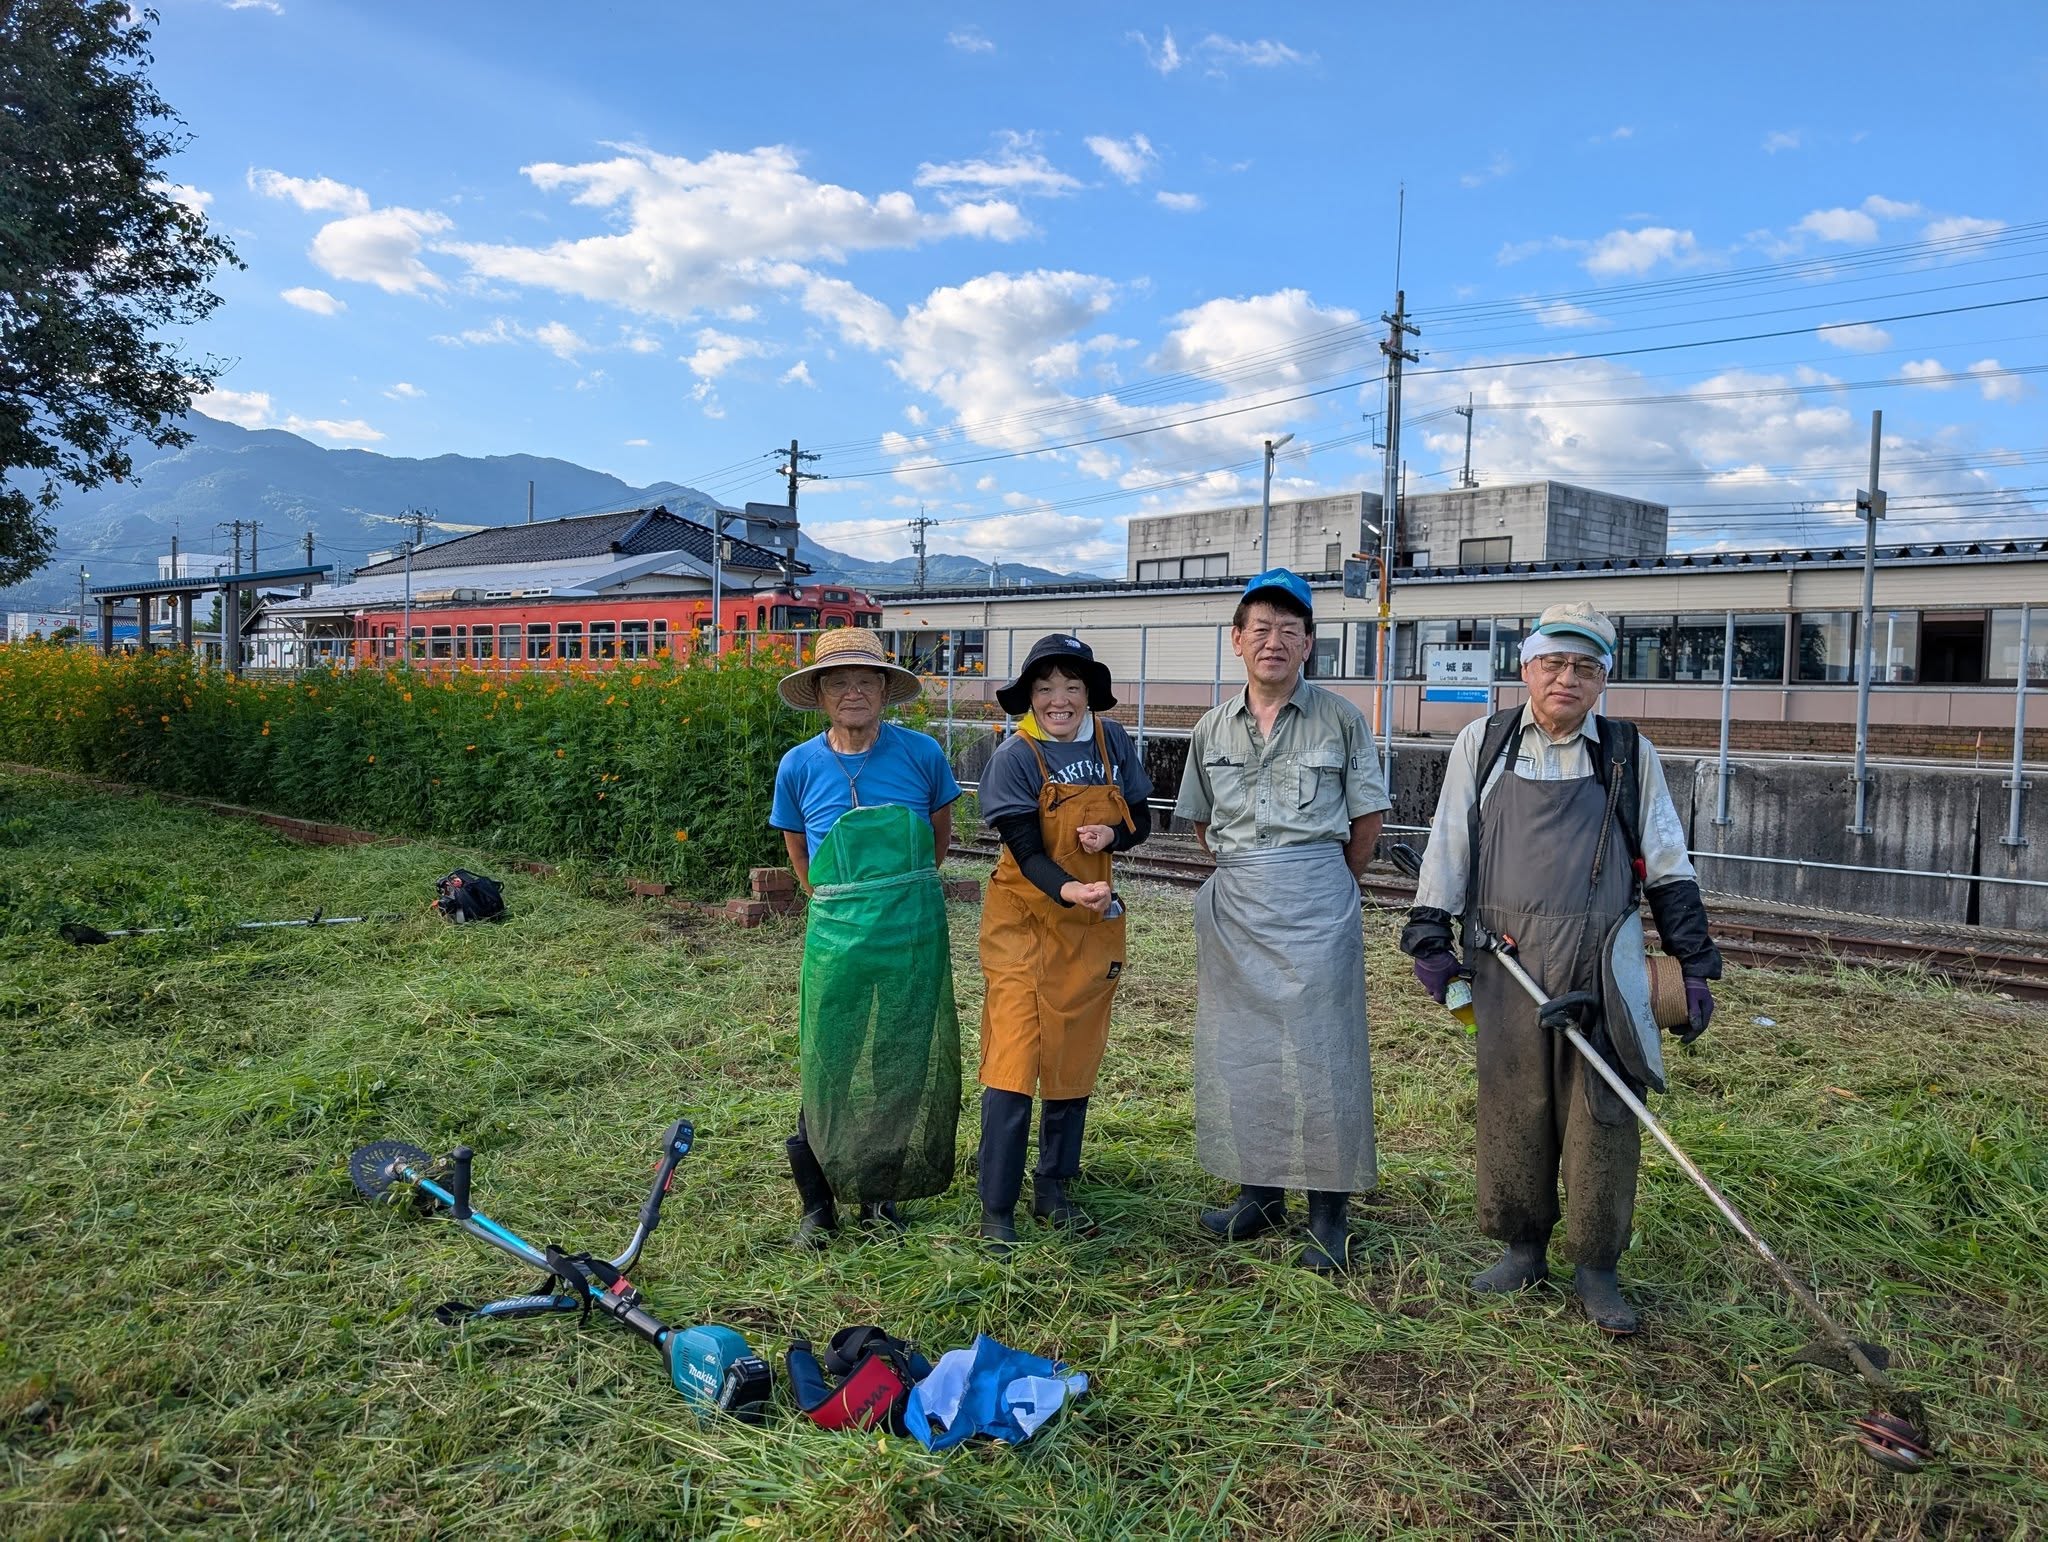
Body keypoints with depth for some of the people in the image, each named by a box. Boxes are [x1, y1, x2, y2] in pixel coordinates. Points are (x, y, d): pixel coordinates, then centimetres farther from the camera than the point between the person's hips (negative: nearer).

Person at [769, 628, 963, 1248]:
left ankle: (881, 1190, 26)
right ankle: (818, 1202, 20)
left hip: (915, 935, 1)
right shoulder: (798, 766, -1)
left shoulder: (922, 753, -3)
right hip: (836, 936, 0)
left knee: (906, 1064, 8)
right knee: (828, 1069, 3)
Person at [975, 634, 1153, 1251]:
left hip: (1092, 923, 5)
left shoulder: (1113, 743, -1)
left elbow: (1141, 819, 8)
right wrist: (1070, 891, -38)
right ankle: (996, 1211, 0)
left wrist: (1111, 836, -15)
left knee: (1074, 1059, 12)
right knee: (1014, 1060, -9)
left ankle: (1053, 1188, 28)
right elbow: (1027, 852, -19)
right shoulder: (1015, 757, -14)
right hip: (1025, 922, -5)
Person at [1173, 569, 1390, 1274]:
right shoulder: (1213, 729, 8)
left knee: (1320, 1051, -1)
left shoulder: (1340, 718, -2)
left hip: (1317, 904, -4)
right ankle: (1260, 1193, 25)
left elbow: (1367, 817, 3)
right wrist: (1244, 874, 12)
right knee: (1237, 1049, 9)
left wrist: (1326, 885, 4)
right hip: (1233, 906, 4)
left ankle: (1329, 1211, 10)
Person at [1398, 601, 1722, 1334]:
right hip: (1506, 964, 0)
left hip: (1603, 966, 0)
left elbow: (1668, 868, 11)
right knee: (1512, 1109, 8)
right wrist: (1430, 935, 1)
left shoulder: (1632, 755, 7)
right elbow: (1448, 846, 7)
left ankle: (1596, 1267, 17)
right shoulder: (1483, 743, 6)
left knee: (1603, 1117, 3)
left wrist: (1695, 964, 8)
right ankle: (1523, 1248, 25)